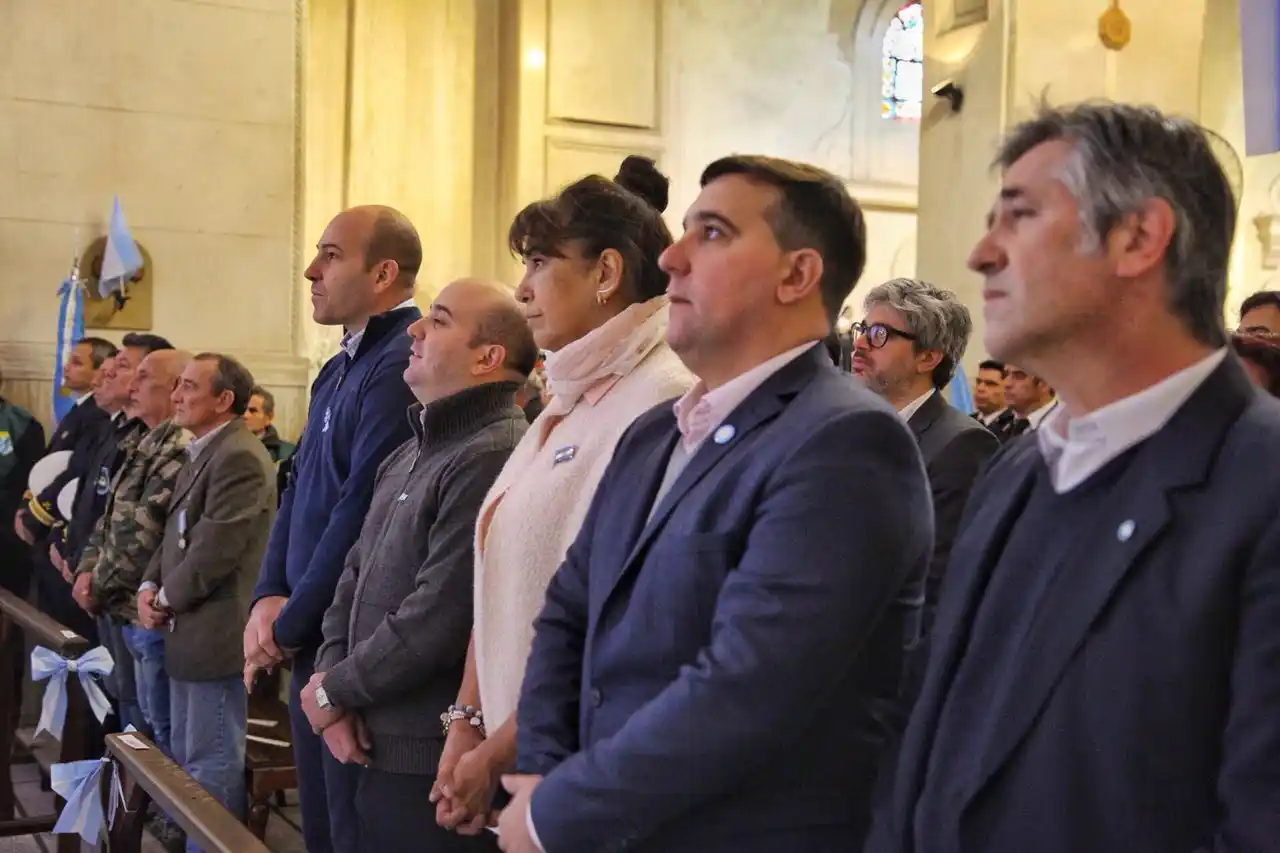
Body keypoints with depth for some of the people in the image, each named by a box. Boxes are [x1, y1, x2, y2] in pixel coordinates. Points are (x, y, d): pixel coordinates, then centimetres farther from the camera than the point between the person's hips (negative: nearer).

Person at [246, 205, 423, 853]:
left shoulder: (403, 363, -18)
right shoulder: (338, 370, 15)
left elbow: (362, 510, -22)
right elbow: (299, 490, 14)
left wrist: (290, 625, -12)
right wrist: (270, 598, -1)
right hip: (311, 643, 9)